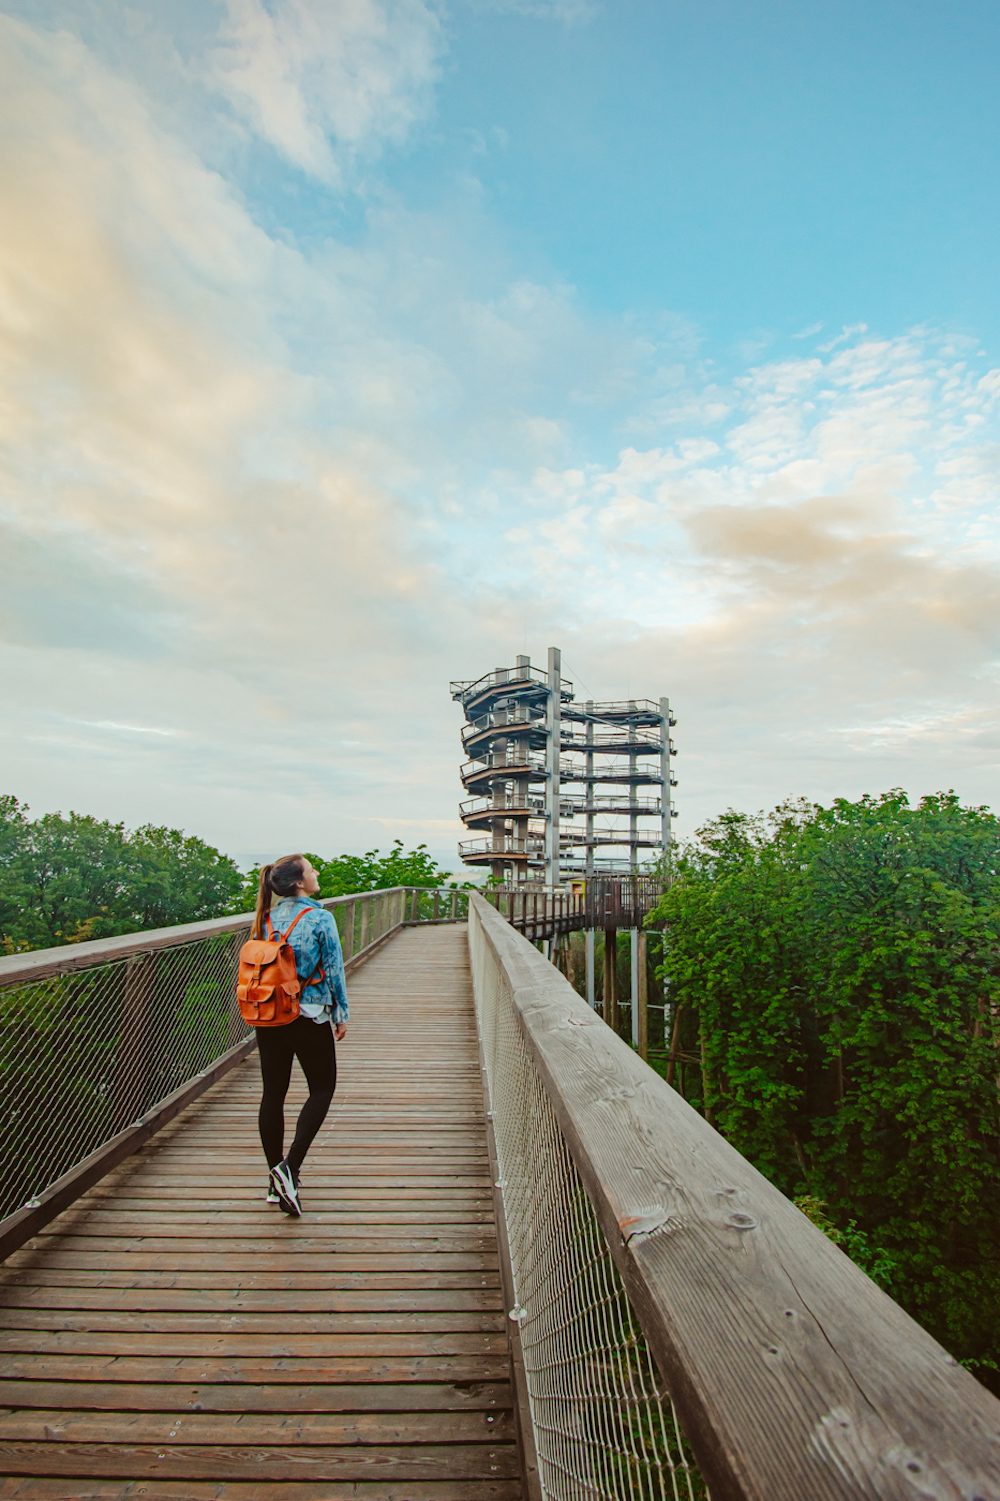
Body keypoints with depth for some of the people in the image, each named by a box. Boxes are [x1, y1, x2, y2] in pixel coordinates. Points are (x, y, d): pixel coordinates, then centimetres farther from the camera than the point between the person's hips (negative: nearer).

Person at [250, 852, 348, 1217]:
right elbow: (334, 971, -11)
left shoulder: (264, 919, 1)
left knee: (272, 1093, 13)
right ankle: (290, 1167, -1)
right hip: (309, 1017, -5)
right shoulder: (320, 919, -15)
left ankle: (276, 1180, 24)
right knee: (322, 1089, 12)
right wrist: (341, 1015, 1)